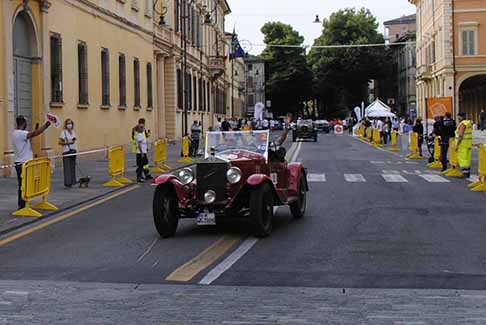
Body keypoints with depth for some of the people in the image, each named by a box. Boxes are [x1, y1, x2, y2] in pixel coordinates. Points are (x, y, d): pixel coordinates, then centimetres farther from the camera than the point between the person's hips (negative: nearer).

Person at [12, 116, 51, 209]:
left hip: (19, 163, 10)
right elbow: (34, 134, -33)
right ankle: (22, 206, -4)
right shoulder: (20, 133, -19)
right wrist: (45, 126, -34)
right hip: (23, 164, -10)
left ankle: (21, 205, 18)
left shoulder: (15, 133, 13)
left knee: (22, 185, 14)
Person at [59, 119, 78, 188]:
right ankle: (67, 183, -7)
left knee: (73, 167, 8)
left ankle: (73, 181, 14)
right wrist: (67, 142, -20)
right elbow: (60, 142, -10)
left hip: (73, 151, 7)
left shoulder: (73, 131, 13)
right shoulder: (64, 132, -7)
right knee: (67, 168, -7)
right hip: (66, 152, -7)